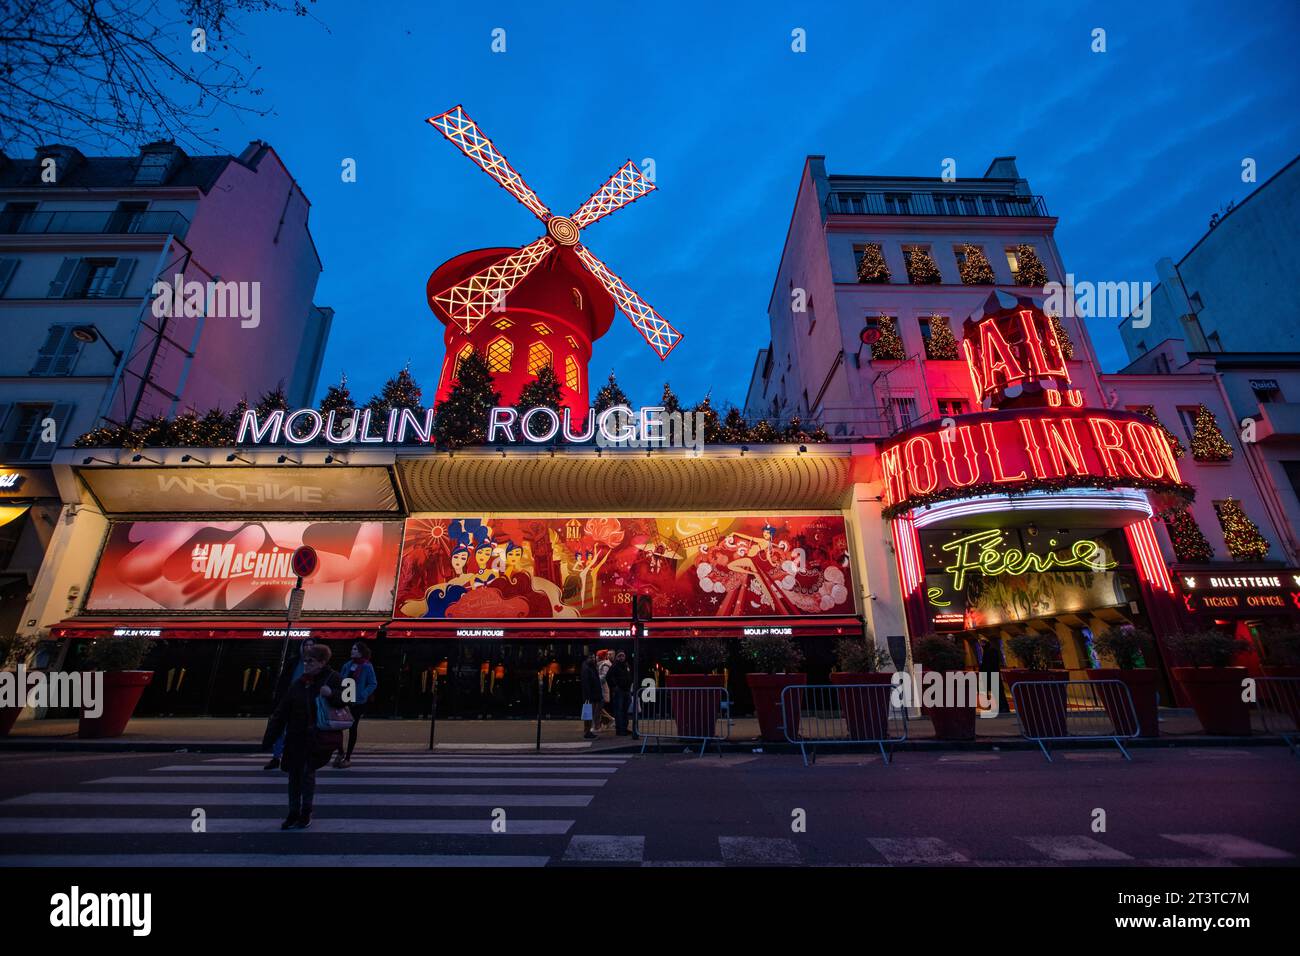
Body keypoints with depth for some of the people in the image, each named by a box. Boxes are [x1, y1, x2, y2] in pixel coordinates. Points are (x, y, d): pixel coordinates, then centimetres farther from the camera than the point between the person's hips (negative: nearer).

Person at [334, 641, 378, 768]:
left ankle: (348, 758, 20)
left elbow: (373, 684, -10)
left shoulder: (367, 666, -11)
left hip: (357, 703, -4)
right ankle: (340, 752, 24)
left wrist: (362, 695, -21)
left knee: (352, 729, 7)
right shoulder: (347, 665, 3)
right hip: (344, 700, 4)